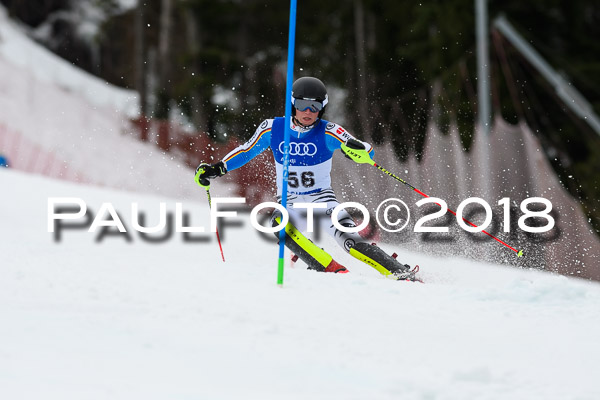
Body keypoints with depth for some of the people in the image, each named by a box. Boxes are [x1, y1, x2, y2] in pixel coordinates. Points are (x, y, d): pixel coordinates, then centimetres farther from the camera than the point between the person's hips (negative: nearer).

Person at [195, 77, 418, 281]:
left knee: (351, 241, -24)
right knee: (280, 223, -32)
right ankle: (331, 269, -30)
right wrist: (217, 169, 1)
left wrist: (356, 149, -42)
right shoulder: (272, 129, -6)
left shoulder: (328, 132, -12)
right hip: (290, 204, 2)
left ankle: (398, 272, -21)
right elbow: (246, 151, 11)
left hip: (321, 200, -2)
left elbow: (368, 152, -18)